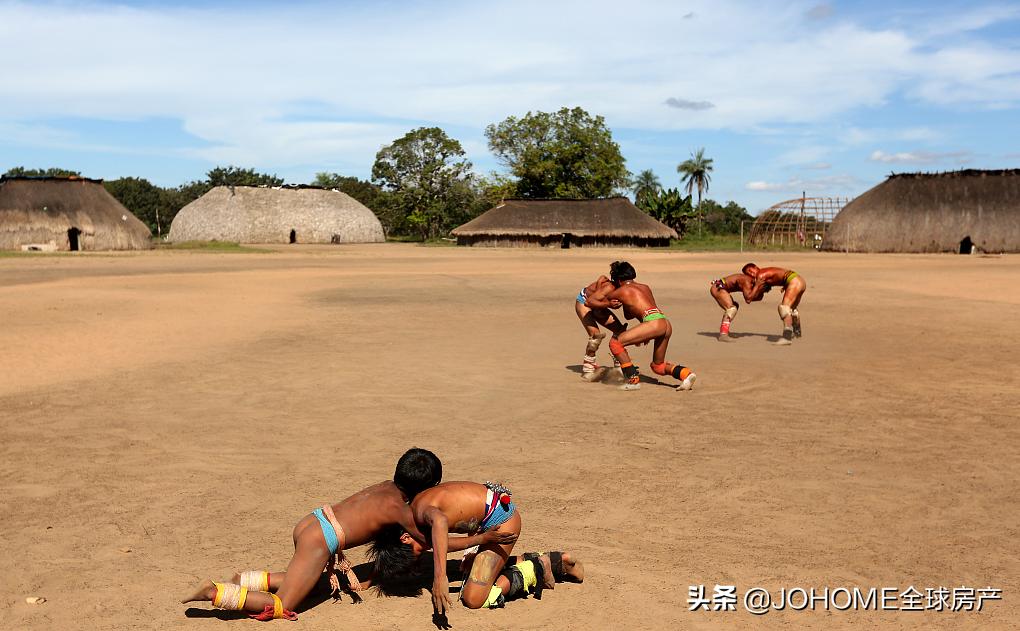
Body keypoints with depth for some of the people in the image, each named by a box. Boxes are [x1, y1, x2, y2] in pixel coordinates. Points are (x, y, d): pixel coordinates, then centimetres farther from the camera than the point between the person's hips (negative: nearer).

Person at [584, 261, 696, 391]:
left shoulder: (621, 290, 11)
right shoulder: (645, 287, 28)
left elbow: (590, 301, 22)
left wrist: (608, 304, 31)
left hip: (654, 323, -8)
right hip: (667, 325, 8)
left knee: (615, 342, -1)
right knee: (658, 366, 23)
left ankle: (634, 380, -4)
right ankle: (686, 373, 2)